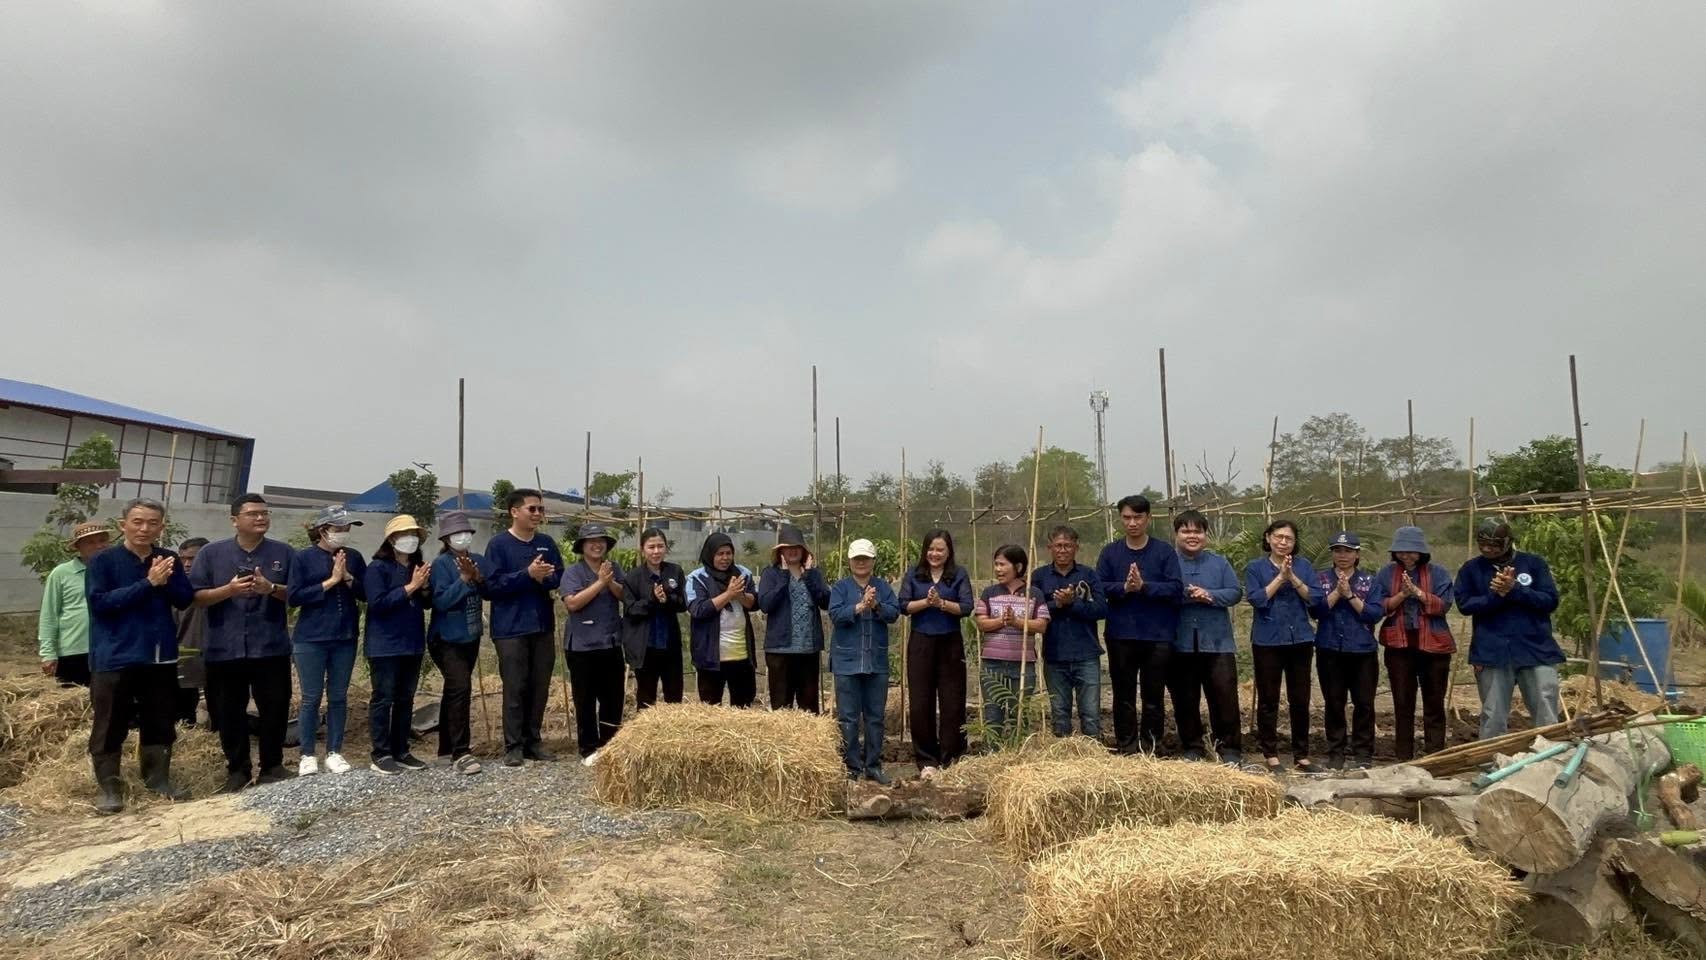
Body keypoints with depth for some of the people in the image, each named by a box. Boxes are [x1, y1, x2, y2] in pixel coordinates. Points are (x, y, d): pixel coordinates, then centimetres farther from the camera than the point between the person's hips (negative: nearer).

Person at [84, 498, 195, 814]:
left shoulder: (169, 560, 8)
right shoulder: (103, 560, -4)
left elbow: (185, 599, 3)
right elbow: (99, 602, -15)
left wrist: (165, 582, -16)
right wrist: (148, 583, -21)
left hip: (161, 656, 4)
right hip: (114, 658, -4)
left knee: (160, 722, 11)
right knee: (110, 725, 2)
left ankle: (158, 777, 23)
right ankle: (108, 786, 12)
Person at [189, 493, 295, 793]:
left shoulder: (284, 552, 3)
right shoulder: (212, 553, 2)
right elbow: (196, 597, -1)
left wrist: (271, 588, -17)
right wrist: (229, 590, -18)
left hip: (271, 648, 0)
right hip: (225, 649, 0)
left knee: (275, 708, 4)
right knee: (230, 712, 9)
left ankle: (272, 767, 18)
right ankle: (237, 770, 23)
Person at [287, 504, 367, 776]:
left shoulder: (354, 557, 4)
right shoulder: (303, 557, -4)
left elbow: (367, 594, 3)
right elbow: (294, 597, -11)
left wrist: (348, 578, -13)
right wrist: (330, 581, -15)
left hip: (345, 639, 3)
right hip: (310, 640, -3)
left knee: (339, 697, 8)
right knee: (311, 698, 3)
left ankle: (334, 752, 18)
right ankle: (307, 755, 13)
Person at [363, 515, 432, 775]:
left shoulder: (418, 567, 10)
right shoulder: (377, 568, -9)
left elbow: (428, 604, 14)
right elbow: (377, 603, -20)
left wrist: (425, 588, -7)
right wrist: (410, 587, -21)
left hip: (412, 643, 7)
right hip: (385, 645, -6)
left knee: (406, 699, 10)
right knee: (383, 699, -1)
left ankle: (401, 752, 17)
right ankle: (381, 755, 5)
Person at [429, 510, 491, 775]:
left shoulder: (480, 562, 4)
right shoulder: (441, 563, -12)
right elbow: (441, 601, -20)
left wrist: (479, 578, -18)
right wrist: (464, 578, -27)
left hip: (471, 637, 7)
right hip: (447, 639, -6)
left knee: (453, 691, 15)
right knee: (461, 688, -19)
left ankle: (446, 749, 26)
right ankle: (460, 753, -17)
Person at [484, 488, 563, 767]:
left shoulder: (546, 543, 9)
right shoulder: (499, 544, -6)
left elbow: (561, 578, 8)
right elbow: (492, 585, -14)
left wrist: (544, 578, -14)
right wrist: (528, 574, -22)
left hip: (543, 626, 5)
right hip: (511, 629, -5)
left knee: (540, 688, 9)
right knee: (515, 689, -1)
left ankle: (534, 741, 20)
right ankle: (513, 745, 9)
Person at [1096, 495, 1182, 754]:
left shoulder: (1165, 551, 1)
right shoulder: (1110, 552, 6)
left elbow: (1175, 588, -7)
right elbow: (1099, 587, -1)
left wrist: (1144, 586, -20)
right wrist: (1124, 587, -18)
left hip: (1158, 635, -1)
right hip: (1120, 635, 1)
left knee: (1154, 694, 6)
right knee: (1124, 694, 8)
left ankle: (1150, 748, 16)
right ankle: (1126, 748, 17)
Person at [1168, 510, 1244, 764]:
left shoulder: (1220, 563, 8)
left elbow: (1236, 592, 1)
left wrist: (1209, 595, -15)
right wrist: (1187, 595, -20)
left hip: (1217, 642, 1)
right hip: (1180, 644, 0)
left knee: (1224, 696, -1)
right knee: (1184, 700, 6)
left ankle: (1229, 749, 10)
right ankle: (1191, 748, 19)